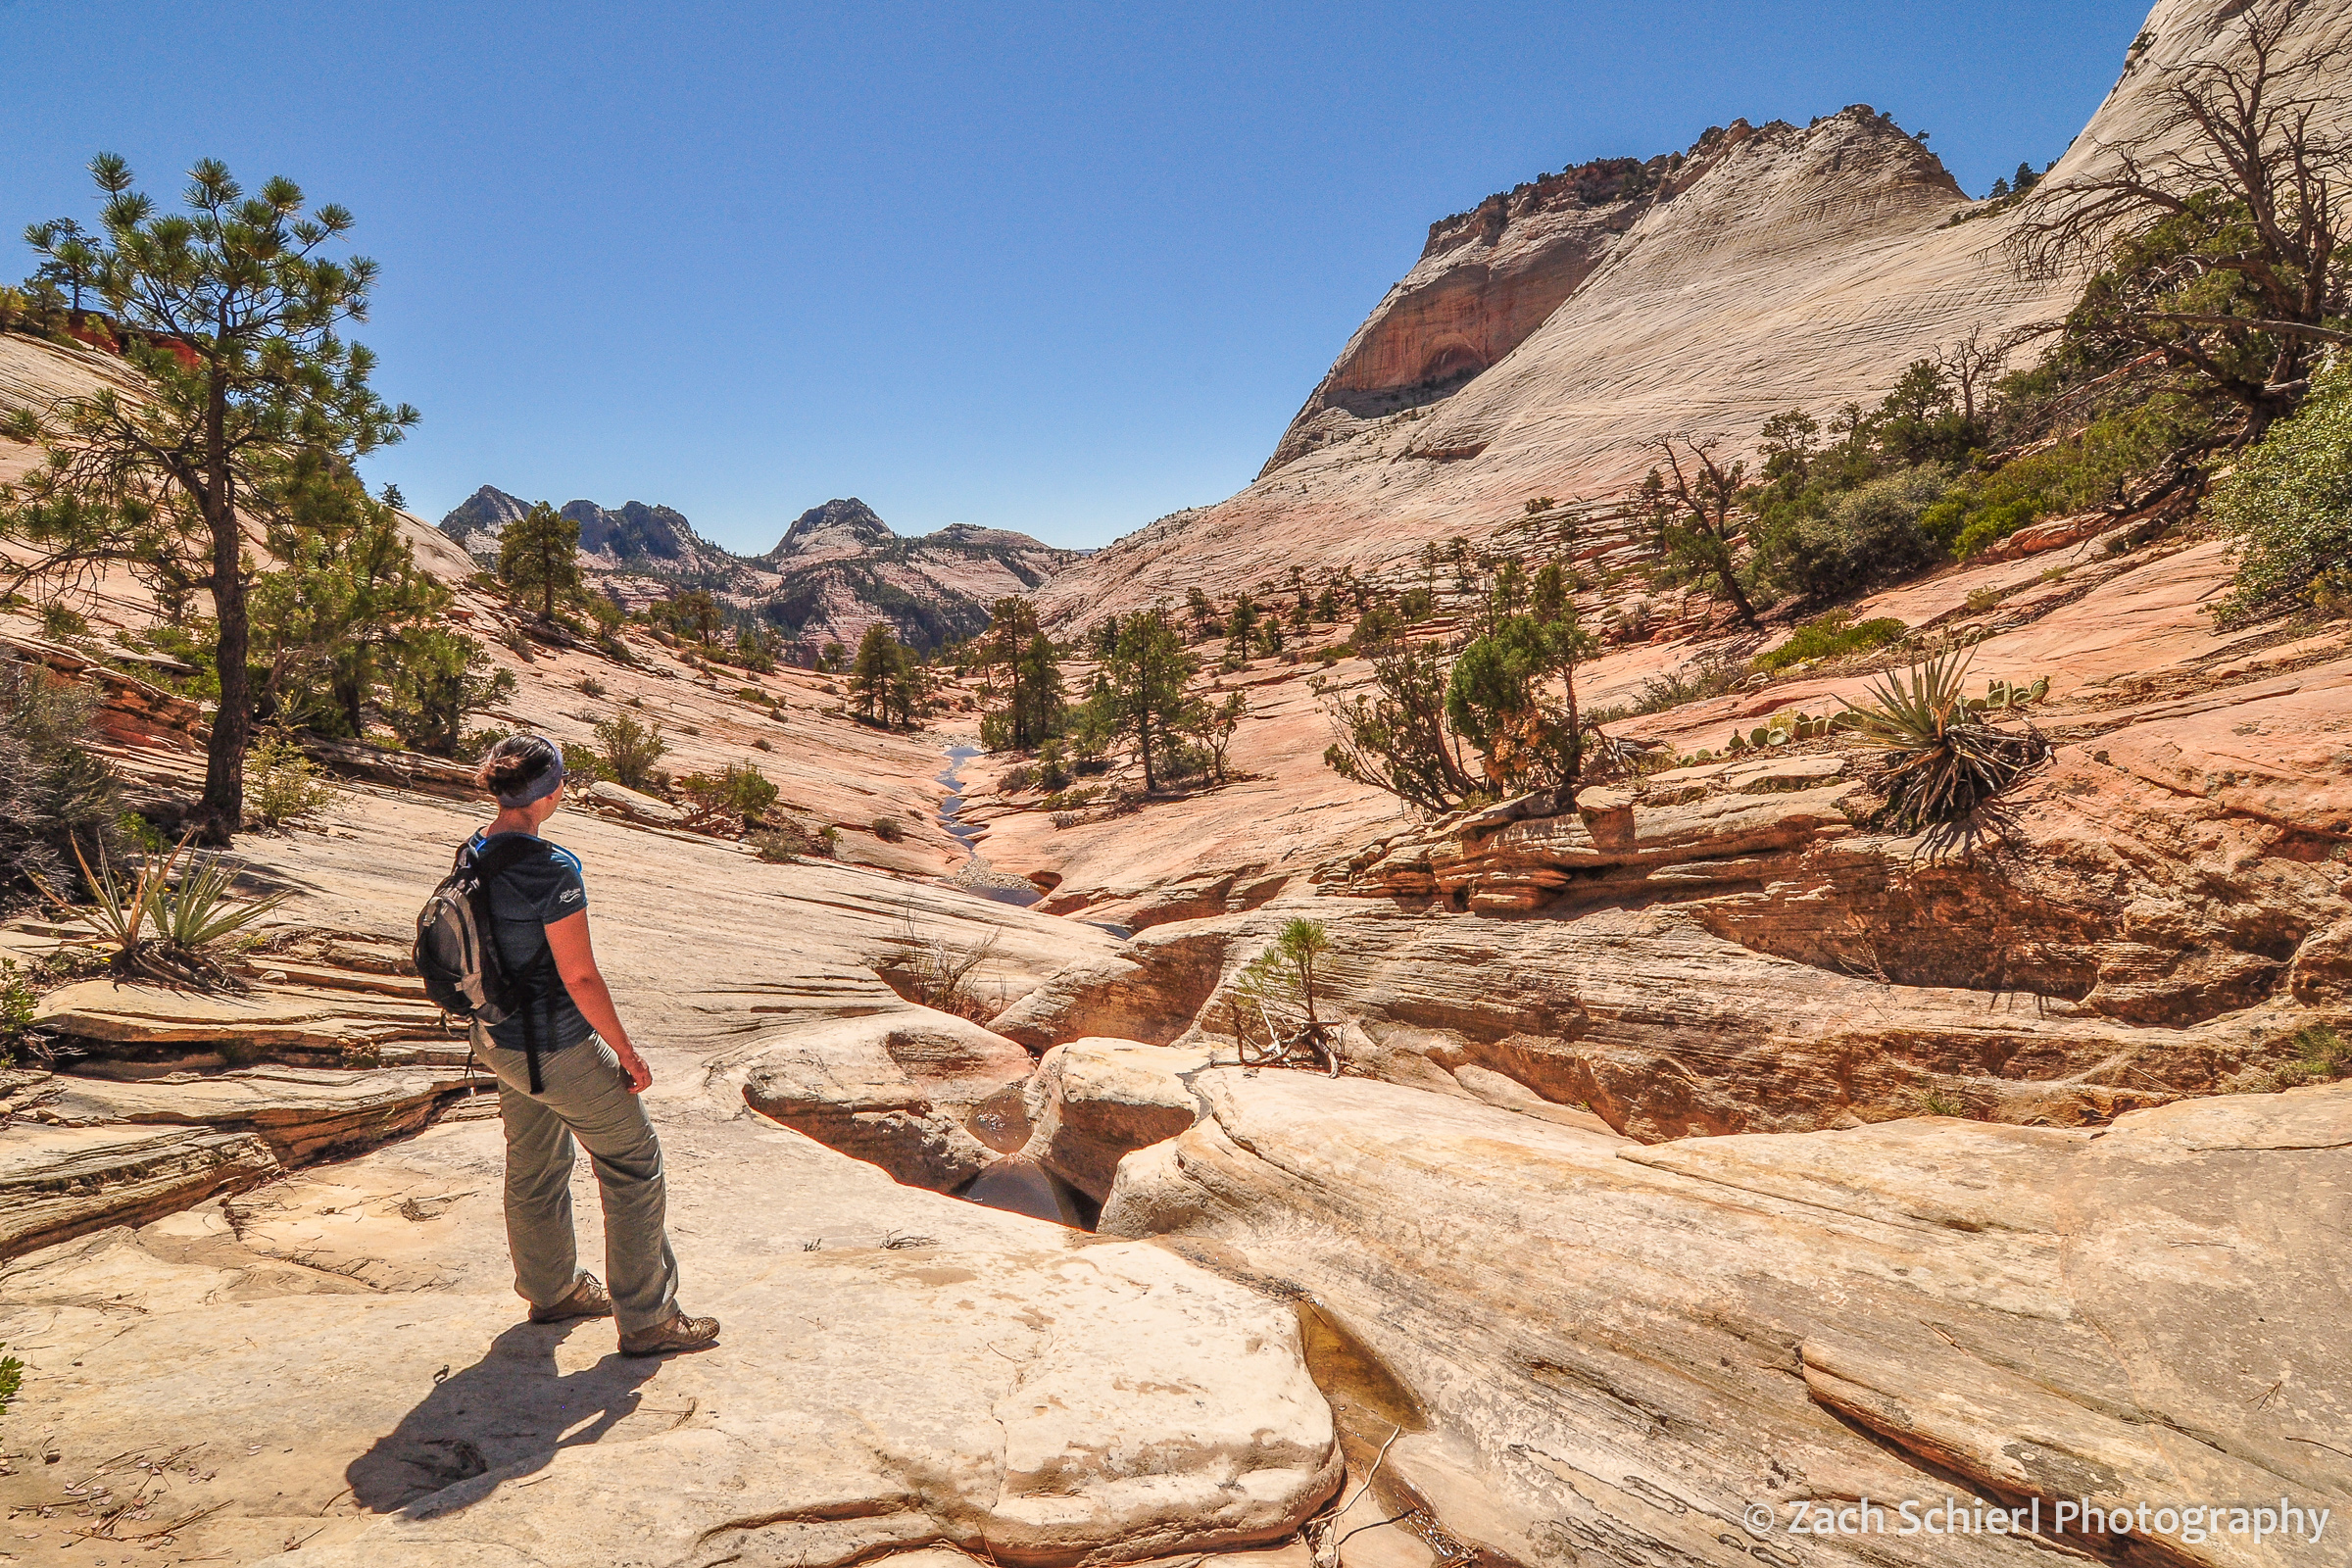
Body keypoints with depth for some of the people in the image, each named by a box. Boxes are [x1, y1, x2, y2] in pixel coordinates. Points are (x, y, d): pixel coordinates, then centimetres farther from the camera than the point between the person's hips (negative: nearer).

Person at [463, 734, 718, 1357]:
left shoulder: (472, 855, 0)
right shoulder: (551, 869, -27)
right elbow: (580, 978, -24)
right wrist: (627, 1053, -13)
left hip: (500, 1041, 9)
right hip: (557, 1048, -9)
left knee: (535, 1165, 24)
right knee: (633, 1164, 5)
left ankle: (552, 1289, 43)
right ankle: (647, 1319, 14)